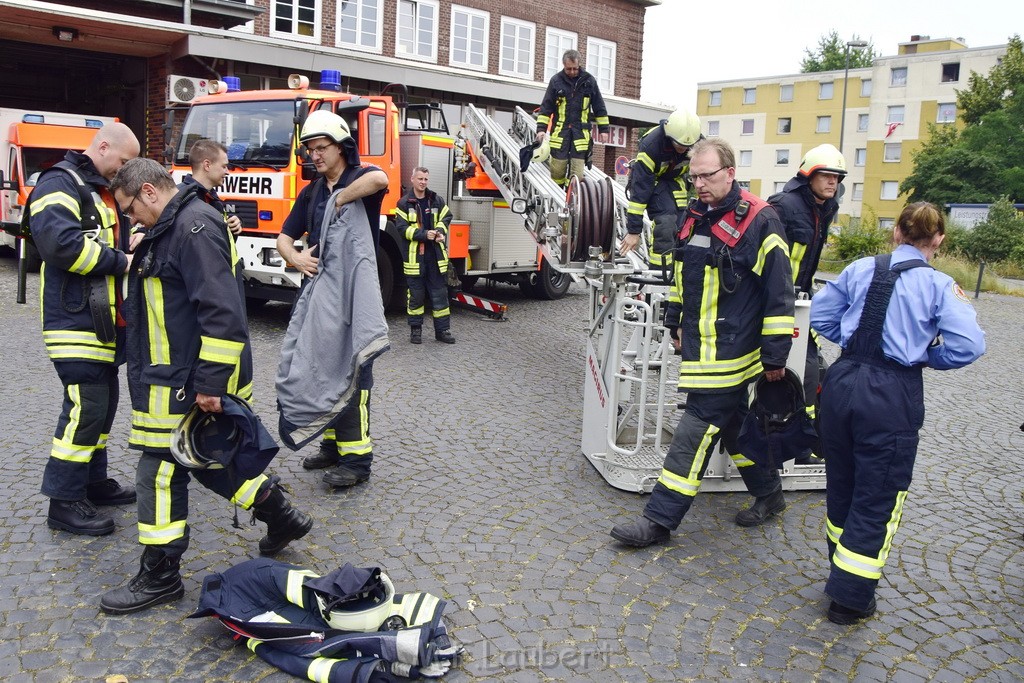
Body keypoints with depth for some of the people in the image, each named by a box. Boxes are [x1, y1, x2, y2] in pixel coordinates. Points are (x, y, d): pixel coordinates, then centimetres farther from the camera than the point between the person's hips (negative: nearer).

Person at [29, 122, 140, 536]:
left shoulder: (102, 190, 20)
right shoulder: (60, 184, -11)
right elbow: (61, 242, -25)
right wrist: (120, 261, -17)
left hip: (105, 319, 10)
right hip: (76, 319, -10)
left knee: (104, 401, 14)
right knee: (86, 406, -9)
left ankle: (94, 482, 27)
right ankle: (64, 502, 0)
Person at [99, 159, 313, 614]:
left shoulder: (194, 226, -18)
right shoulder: (171, 227, 16)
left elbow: (222, 310, -26)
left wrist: (211, 382, -26)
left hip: (186, 384, -10)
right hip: (175, 377, 10)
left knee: (160, 472, 0)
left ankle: (159, 577, 14)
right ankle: (282, 517, 28)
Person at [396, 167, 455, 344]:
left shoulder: (437, 201, 8)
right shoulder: (404, 203, -1)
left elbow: (446, 218, 11)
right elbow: (402, 227, -8)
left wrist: (439, 231, -11)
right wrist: (424, 234, -19)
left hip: (435, 255, 3)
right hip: (414, 255, -2)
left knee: (439, 293, 4)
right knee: (416, 294, 6)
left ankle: (442, 330, 11)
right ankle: (415, 329, 18)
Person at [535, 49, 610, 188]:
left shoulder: (589, 81, 5)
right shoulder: (556, 81, 3)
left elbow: (599, 107, 11)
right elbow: (546, 107, 5)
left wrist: (603, 129, 9)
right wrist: (541, 128, -3)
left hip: (581, 131, 0)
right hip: (560, 130, 0)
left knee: (577, 172, -6)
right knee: (558, 168, -2)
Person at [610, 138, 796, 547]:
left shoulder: (759, 221, -14)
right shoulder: (696, 215, 10)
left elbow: (779, 295, -14)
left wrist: (775, 355, -14)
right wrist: (676, 323, 22)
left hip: (729, 352, -8)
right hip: (700, 344, 8)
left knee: (696, 430, -6)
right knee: (732, 422, 18)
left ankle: (659, 520, 0)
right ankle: (769, 494, 37)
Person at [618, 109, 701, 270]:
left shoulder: (698, 144, -22)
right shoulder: (650, 145, -35)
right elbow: (640, 189, -33)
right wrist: (633, 230, -31)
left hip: (676, 178, 5)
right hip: (651, 180, -5)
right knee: (665, 221, -25)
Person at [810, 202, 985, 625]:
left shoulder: (860, 269, 4)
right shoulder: (940, 286, -6)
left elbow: (820, 315, 10)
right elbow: (967, 347, -12)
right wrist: (924, 355, 5)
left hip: (843, 382, 4)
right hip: (893, 397, -4)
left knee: (841, 485, 20)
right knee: (878, 499, 7)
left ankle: (843, 575, 37)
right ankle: (850, 598, 11)